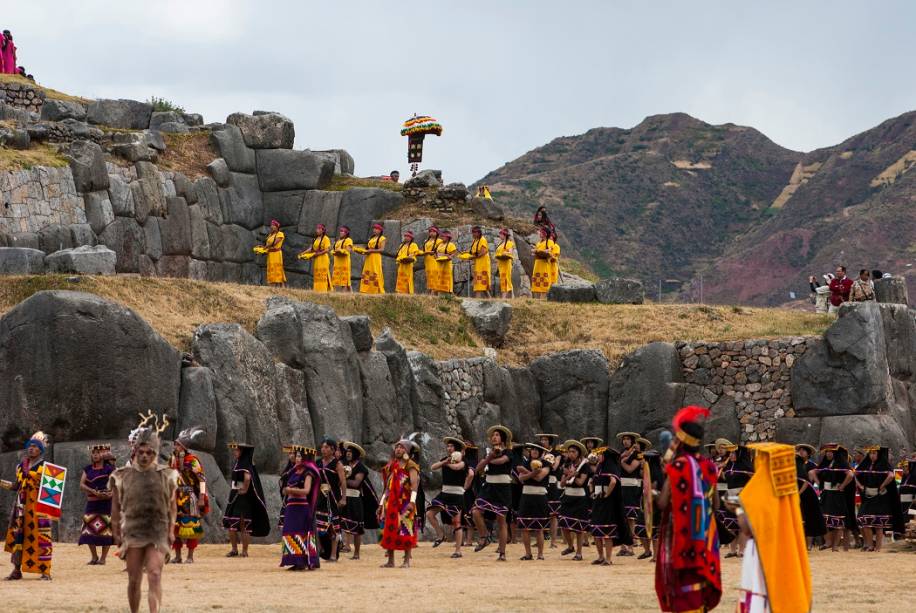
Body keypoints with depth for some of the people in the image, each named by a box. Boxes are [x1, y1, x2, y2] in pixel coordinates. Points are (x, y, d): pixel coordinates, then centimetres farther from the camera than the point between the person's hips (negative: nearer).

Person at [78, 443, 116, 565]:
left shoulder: (109, 468, -1)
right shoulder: (88, 469, 11)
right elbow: (81, 484, 1)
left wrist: (111, 493, -26)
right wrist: (93, 492, -15)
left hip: (105, 504, -4)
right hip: (91, 503, 4)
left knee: (105, 529, -5)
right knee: (90, 530, 0)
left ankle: (103, 558, 2)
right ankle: (94, 556, 14)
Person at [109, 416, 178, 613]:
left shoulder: (166, 475, 6)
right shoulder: (123, 476, 4)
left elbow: (172, 505, 13)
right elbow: (116, 507, 9)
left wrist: (171, 529, 5)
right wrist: (116, 533, 4)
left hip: (158, 533, -1)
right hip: (132, 533, 1)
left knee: (155, 576, -15)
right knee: (134, 580, 4)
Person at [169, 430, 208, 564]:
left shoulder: (192, 461, -11)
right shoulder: (174, 460, 10)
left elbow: (202, 479, -16)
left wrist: (202, 497, -23)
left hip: (190, 498, -7)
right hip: (177, 497, 7)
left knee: (191, 526, -3)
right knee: (175, 525, 6)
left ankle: (190, 556, 2)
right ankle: (177, 556, 13)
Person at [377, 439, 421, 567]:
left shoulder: (410, 465, -2)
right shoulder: (390, 466, 18)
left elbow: (414, 483, -14)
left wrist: (412, 501, -26)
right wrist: (382, 503, 18)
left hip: (404, 503, -6)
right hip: (390, 503, 6)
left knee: (405, 531, -7)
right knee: (388, 530, 3)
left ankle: (407, 560, -4)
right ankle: (390, 561, 8)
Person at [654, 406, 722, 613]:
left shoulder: (677, 466, -13)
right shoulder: (708, 466, 3)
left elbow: (662, 502, -15)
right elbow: (715, 504, 8)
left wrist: (667, 467, -6)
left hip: (680, 535, -5)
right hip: (703, 539, 5)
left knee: (684, 592, -2)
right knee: (699, 587, 14)